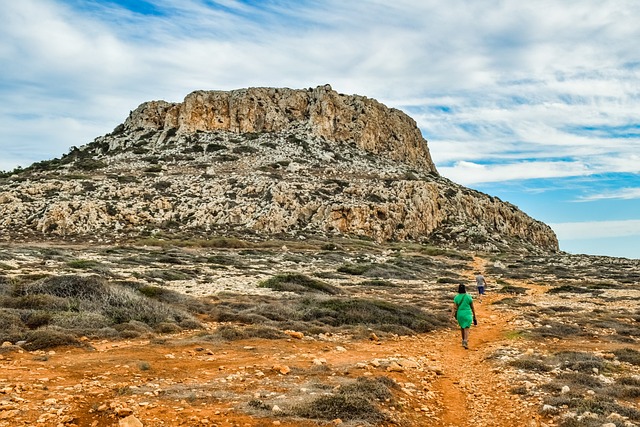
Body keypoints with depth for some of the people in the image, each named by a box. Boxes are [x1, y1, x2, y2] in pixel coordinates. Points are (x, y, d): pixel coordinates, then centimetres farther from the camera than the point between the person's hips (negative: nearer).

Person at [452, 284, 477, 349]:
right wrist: (474, 315, 13)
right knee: (466, 328, -6)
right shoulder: (469, 297, -5)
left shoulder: (456, 297, -3)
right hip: (467, 314, -2)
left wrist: (452, 316, -14)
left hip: (460, 314, 2)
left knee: (462, 327, 22)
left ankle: (464, 340, 34)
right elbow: (472, 307, 2)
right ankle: (465, 342, -23)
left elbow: (455, 308, -11)